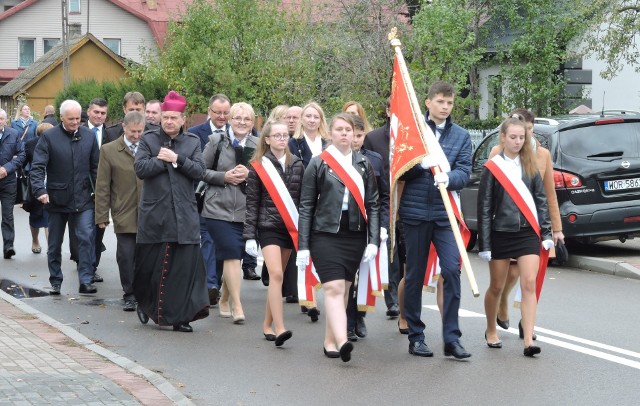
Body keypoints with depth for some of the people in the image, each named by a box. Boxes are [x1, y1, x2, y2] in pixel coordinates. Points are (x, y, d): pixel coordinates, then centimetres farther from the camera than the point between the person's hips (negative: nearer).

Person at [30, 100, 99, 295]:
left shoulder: (89, 136, 3)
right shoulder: (49, 137, -6)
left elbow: (95, 167, 8)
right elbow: (37, 167, -12)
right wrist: (40, 190, -26)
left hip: (83, 199, 1)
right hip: (57, 199, -1)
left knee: (86, 238, -12)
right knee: (55, 244, 10)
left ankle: (86, 280, -10)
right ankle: (55, 282, 22)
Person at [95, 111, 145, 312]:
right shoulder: (109, 150, 2)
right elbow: (102, 186, 2)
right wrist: (102, 215, -1)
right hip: (124, 215, -1)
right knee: (126, 256, -1)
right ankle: (130, 295, 11)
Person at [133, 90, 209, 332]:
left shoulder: (192, 142, 11)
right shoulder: (148, 140, 6)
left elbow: (199, 171, -2)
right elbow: (140, 169, -8)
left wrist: (176, 159, -10)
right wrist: (166, 160, -8)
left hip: (184, 217, 1)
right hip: (154, 216, -1)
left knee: (185, 267, -4)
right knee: (149, 265, 5)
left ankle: (179, 316, 2)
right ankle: (145, 304, 29)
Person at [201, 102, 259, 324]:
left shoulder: (258, 146, 5)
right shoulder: (216, 141, 2)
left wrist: (249, 175, -10)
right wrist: (224, 177, -10)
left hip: (245, 211, 2)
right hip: (219, 208, -2)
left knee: (232, 257, 9)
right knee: (232, 255, -12)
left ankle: (224, 301, 29)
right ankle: (237, 305, -8)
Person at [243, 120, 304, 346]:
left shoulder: (297, 165, 7)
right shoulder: (258, 166, -1)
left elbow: (303, 199, 10)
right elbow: (252, 203, 0)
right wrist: (250, 236, -4)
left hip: (290, 227, 3)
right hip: (268, 227, -3)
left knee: (277, 277, 10)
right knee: (276, 275, -16)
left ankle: (268, 324, 22)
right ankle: (279, 329, -20)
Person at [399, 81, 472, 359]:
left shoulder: (461, 136, 10)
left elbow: (464, 172, 0)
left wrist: (448, 178, -21)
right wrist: (423, 164, -18)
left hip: (445, 213, 1)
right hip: (415, 212, -1)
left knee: (452, 269, -11)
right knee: (414, 275, 6)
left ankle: (451, 338, -5)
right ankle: (415, 336, 16)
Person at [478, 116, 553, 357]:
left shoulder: (530, 166, 7)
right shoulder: (492, 168, -3)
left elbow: (540, 200, 10)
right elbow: (484, 208, -4)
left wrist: (546, 233, 2)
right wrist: (484, 244, -7)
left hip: (527, 234, 2)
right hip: (501, 235, -2)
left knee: (529, 285, -9)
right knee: (496, 287, 10)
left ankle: (528, 341, -13)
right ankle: (491, 331, 32)